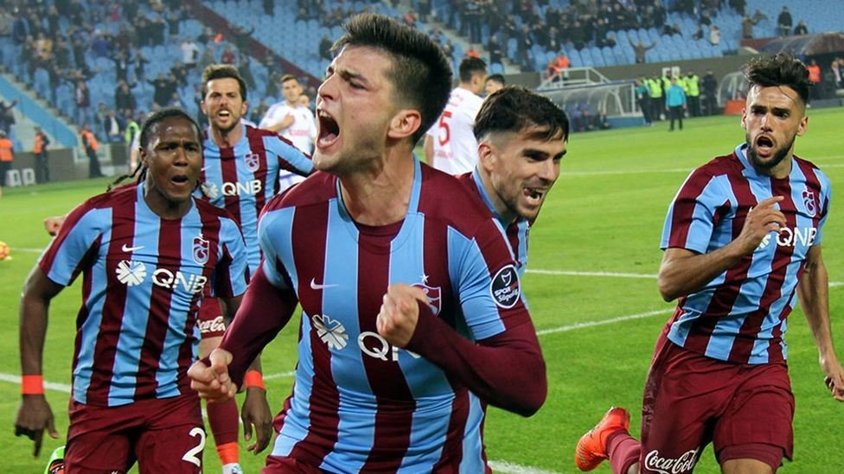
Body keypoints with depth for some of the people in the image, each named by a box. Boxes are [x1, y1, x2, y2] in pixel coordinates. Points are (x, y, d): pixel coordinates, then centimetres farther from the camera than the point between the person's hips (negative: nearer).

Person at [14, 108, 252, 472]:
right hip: (99, 401, -2)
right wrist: (32, 392, -6)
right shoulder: (99, 218, -10)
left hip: (175, 402, 2)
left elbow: (242, 313, 13)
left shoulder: (220, 232, 0)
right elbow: (36, 295, -1)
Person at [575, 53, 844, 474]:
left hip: (765, 367, 4)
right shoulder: (712, 183, -15)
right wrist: (740, 245, -39)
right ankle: (611, 437, 40)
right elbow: (669, 282, -25)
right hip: (694, 360, -4)